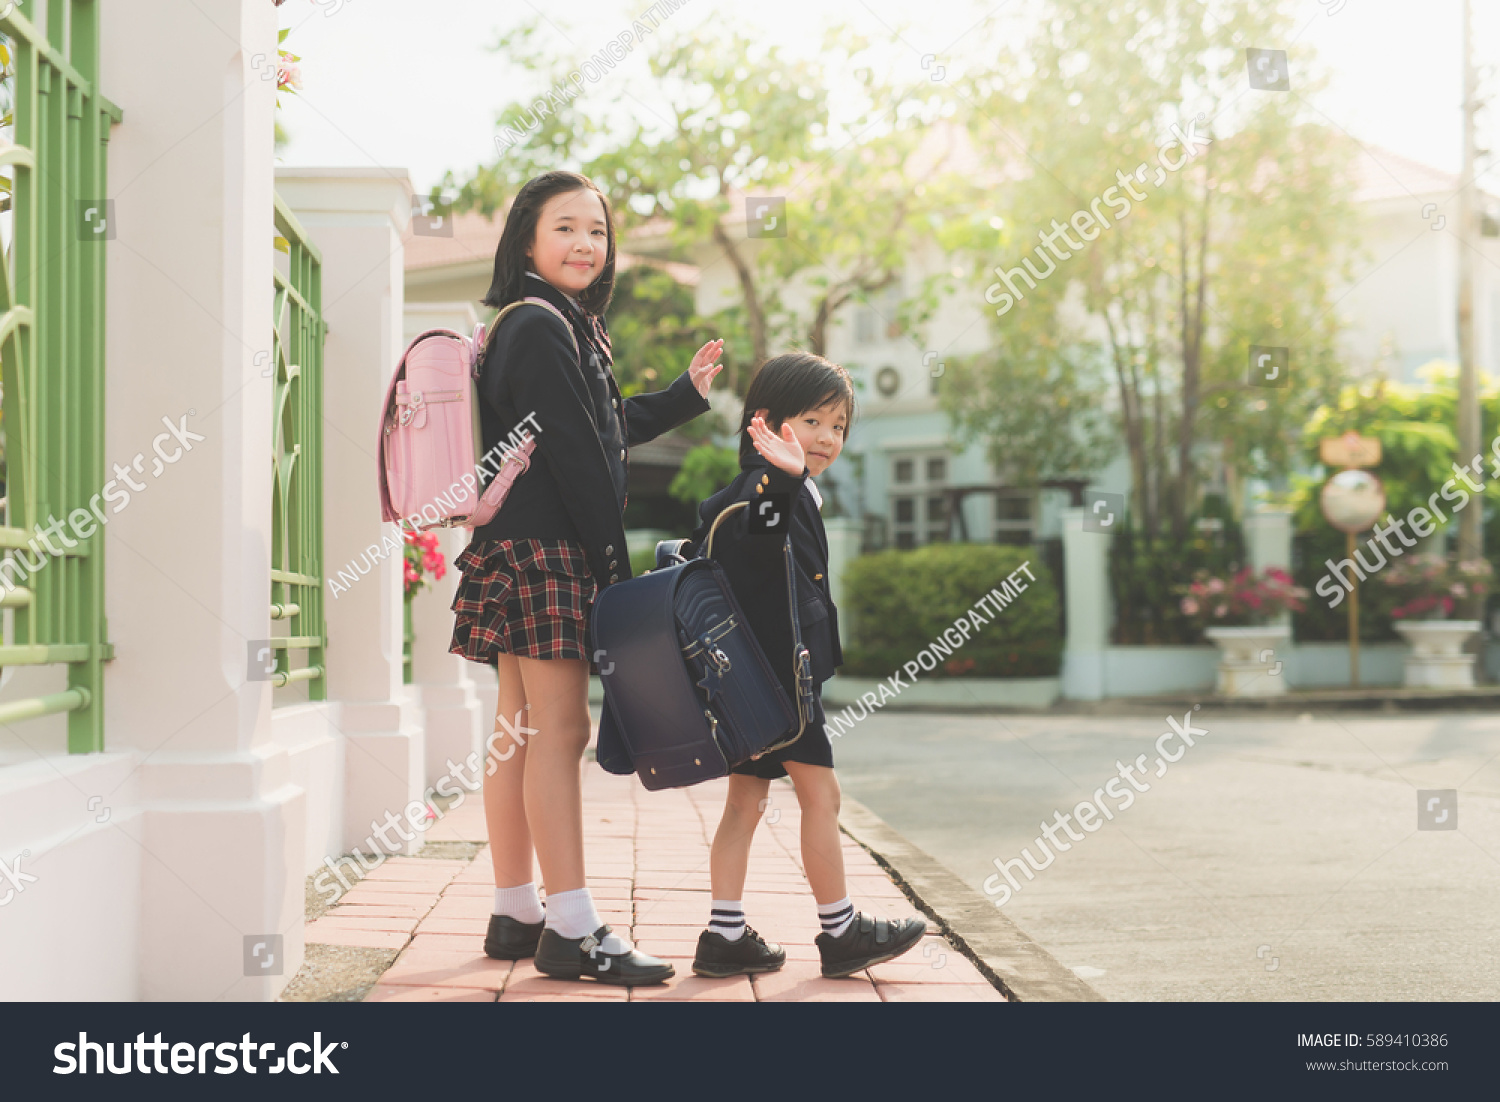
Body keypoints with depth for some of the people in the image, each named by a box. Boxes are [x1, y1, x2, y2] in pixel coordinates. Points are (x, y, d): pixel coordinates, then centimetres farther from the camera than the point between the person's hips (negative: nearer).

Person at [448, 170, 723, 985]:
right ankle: (572, 932, -9)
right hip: (544, 551, -10)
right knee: (558, 731, -10)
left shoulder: (561, 326, 21)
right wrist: (615, 566, -13)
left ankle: (515, 916, 16)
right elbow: (573, 455, -16)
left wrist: (683, 395, 33)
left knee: (520, 733, 10)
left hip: (522, 554, 10)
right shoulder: (538, 327, -11)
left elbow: (605, 432, 29)